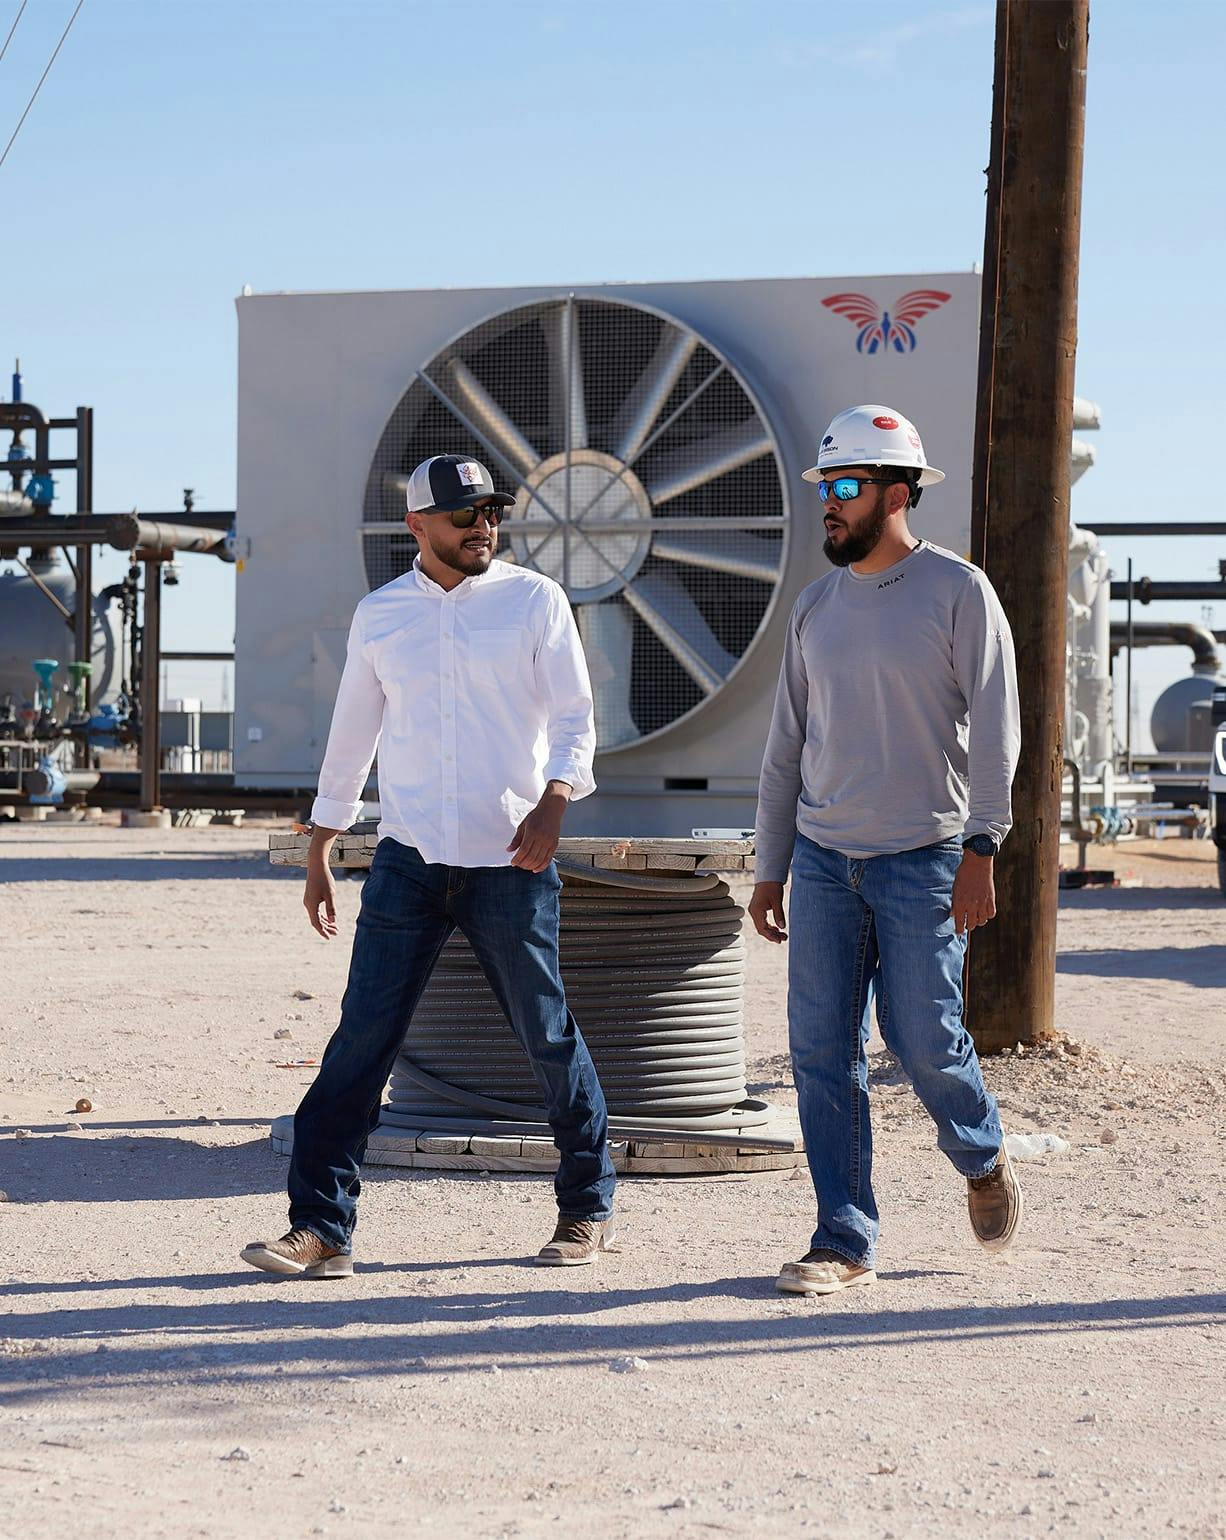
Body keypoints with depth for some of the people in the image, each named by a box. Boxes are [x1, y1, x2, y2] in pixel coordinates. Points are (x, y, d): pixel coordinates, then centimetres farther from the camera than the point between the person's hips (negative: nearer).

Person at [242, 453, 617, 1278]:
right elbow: (350, 741, 17)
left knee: (550, 1038, 5)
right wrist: (318, 859, 17)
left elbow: (575, 718, -1)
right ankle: (322, 1227, -4)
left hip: (510, 862, -2)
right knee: (362, 1037, -5)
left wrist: (552, 804, -19)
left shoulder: (534, 599, 2)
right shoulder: (380, 614, 10)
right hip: (409, 861, 2)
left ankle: (588, 1209, 22)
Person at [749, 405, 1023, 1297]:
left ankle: (983, 1160, 27)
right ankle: (845, 1245, 6)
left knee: (923, 1039, -5)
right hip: (824, 859, 5)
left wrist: (981, 851, -16)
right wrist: (770, 870, 13)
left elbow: (994, 728, -8)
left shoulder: (957, 591, -3)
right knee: (822, 1049, -1)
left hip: (922, 857, -5)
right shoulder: (817, 607, 12)